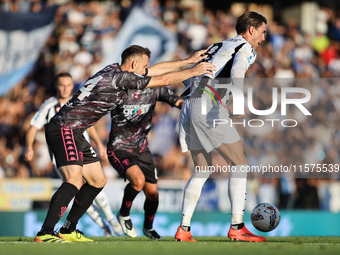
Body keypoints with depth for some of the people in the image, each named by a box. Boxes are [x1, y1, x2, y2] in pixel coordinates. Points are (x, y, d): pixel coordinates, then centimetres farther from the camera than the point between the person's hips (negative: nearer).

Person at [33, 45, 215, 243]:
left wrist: (189, 61, 29)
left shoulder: (115, 70, 13)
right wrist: (193, 71, 4)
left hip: (75, 133, 11)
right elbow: (164, 80, -9)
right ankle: (44, 234, -30)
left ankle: (68, 231, 18)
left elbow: (157, 69, 25)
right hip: (64, 129, -11)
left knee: (98, 181, 14)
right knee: (74, 180, -26)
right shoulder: (122, 77, -15)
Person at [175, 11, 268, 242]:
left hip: (189, 106, 8)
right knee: (240, 165, -1)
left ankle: (184, 228, 8)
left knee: (202, 171, 15)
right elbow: (237, 70, -20)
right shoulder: (246, 49, 4)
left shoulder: (217, 46, 27)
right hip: (210, 109, -8)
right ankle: (237, 227, -6)